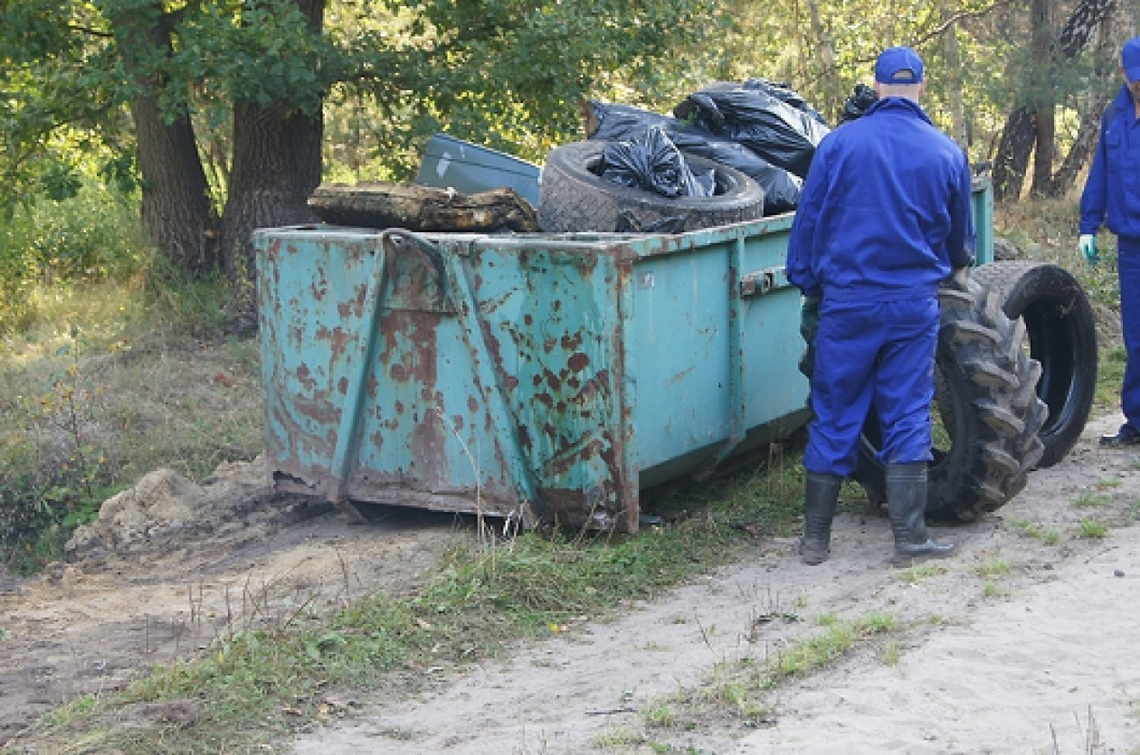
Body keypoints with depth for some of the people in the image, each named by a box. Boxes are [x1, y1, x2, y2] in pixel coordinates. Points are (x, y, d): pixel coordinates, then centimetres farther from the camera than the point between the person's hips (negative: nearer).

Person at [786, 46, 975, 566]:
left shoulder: (838, 143, -3)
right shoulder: (946, 153, 3)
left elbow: (808, 221, 2)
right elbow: (960, 235, 17)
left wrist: (807, 287, 14)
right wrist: (959, 270, 39)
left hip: (846, 302, 0)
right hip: (915, 303, 0)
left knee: (833, 418, 6)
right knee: (907, 419, 5)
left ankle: (816, 538, 12)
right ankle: (910, 538, 5)